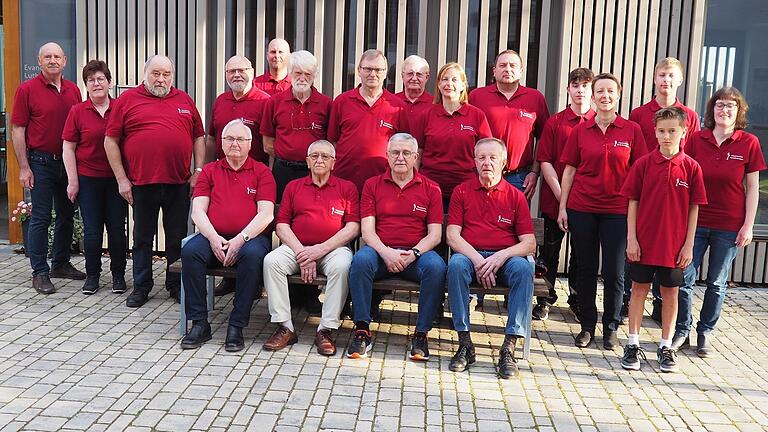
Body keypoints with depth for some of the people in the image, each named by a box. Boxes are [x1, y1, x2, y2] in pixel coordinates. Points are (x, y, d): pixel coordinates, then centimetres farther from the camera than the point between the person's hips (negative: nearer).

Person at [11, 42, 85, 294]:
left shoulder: (73, 90, 9)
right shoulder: (27, 89, -4)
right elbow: (17, 130, -6)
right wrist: (24, 167, -12)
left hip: (68, 162, 5)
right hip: (40, 162, -5)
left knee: (67, 215, 12)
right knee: (40, 217, -2)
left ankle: (61, 264, 26)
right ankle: (39, 272, 5)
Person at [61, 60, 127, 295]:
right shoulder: (77, 111, 1)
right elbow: (68, 148, 3)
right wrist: (72, 180, -2)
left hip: (116, 178, 0)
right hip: (88, 179, 0)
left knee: (117, 229, 3)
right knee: (92, 230, 5)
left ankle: (118, 275, 18)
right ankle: (92, 275, 18)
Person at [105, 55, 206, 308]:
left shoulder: (184, 100, 12)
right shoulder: (127, 100, 3)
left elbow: (199, 137, 14)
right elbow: (111, 141, 2)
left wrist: (198, 171, 4)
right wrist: (121, 179, -3)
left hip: (179, 183, 2)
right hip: (142, 183, -1)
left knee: (177, 237, 10)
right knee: (143, 237, 10)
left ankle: (176, 286, 23)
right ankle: (141, 287, 22)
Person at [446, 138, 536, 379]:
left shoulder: (515, 196, 11)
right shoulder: (462, 191, 12)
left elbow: (529, 243, 3)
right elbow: (452, 235, 1)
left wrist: (501, 256, -16)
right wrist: (478, 260, -15)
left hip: (505, 257, 0)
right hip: (469, 255, 0)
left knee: (523, 268, -32)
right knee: (456, 264, -34)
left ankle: (509, 347, -28)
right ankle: (465, 344, -26)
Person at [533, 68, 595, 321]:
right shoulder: (554, 122, 2)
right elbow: (544, 161, -2)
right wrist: (560, 194, -10)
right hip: (555, 198, 0)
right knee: (550, 250, 8)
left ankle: (577, 300, 27)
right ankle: (545, 299, 22)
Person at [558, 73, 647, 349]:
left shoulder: (632, 130, 1)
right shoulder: (580, 131, 4)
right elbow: (569, 170, 6)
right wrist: (562, 207, 3)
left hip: (617, 210, -1)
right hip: (581, 208, 1)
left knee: (614, 272, 2)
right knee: (585, 269, 9)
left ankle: (611, 327, 19)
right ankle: (587, 326, 22)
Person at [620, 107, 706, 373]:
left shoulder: (691, 167, -2)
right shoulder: (643, 164, -3)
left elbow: (694, 208, 1)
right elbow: (632, 202, 0)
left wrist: (689, 244, -2)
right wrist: (631, 238, -5)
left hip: (674, 244, 0)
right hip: (644, 241, 0)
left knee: (670, 293, 10)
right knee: (639, 289, 8)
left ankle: (666, 347, 23)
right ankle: (633, 345, 18)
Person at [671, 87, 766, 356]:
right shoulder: (696, 139, -1)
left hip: (729, 226, 0)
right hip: (694, 221, 1)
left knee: (717, 283, 10)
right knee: (685, 279, 1)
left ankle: (705, 332, 26)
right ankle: (682, 331, 18)